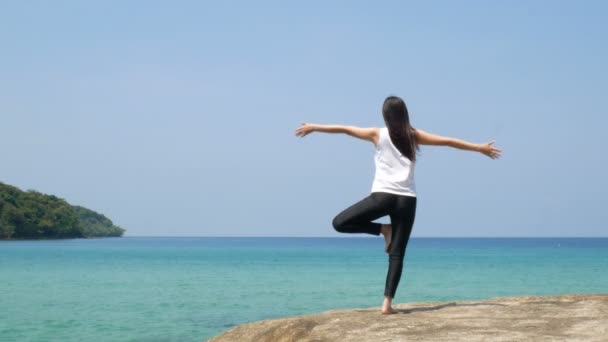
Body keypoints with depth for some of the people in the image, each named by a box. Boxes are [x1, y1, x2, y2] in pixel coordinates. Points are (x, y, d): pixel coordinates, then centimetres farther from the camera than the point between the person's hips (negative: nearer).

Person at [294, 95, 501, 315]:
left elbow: (344, 129, 13)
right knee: (397, 254, 3)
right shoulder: (414, 136, 10)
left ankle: (382, 230, 7)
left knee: (340, 223, 11)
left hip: (383, 195, -3)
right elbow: (448, 141, 14)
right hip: (406, 199, 3)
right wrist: (481, 148, 23)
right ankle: (388, 303, -6)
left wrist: (313, 127, 24)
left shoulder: (378, 134, 6)